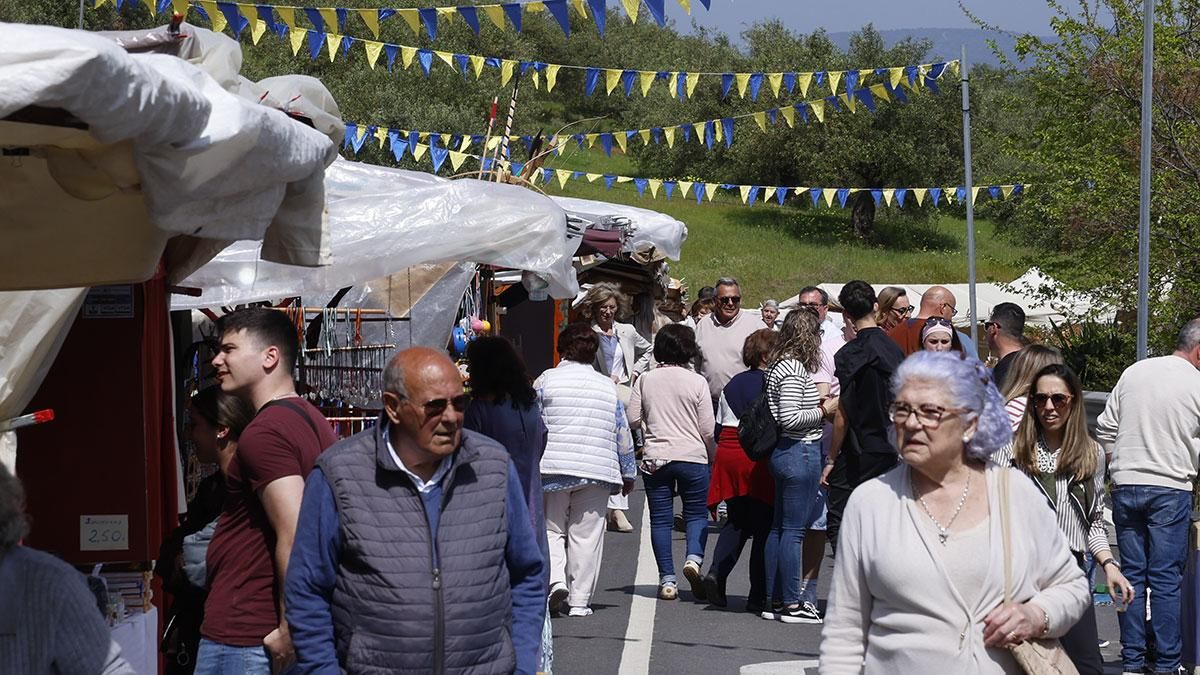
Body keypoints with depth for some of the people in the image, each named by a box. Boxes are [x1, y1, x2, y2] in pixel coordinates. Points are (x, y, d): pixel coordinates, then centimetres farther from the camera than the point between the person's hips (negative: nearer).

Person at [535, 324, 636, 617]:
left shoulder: (546, 381, 2)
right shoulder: (608, 387, 9)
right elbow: (623, 435, 12)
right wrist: (628, 473, 22)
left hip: (554, 468, -1)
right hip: (597, 471, 2)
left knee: (551, 528, 9)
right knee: (587, 536, 4)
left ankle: (555, 579, -14)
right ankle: (580, 601, 4)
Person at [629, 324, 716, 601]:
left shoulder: (645, 380, 0)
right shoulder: (696, 382, -5)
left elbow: (633, 420, 3)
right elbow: (708, 429, -4)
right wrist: (713, 455, 12)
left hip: (655, 458, 2)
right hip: (692, 457, -2)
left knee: (660, 518, 6)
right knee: (697, 513, 11)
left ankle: (667, 579, 3)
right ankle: (694, 557, -15)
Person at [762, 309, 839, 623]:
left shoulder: (780, 366, 13)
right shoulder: (795, 369, -16)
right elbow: (789, 418, -21)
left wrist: (815, 397, 16)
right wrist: (824, 410, -10)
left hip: (785, 453, 10)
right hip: (800, 453, -10)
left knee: (780, 527, 12)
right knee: (794, 529, -6)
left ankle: (774, 600, 17)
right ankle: (791, 604, -3)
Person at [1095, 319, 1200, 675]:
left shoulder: (1133, 372, 8)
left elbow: (1105, 428, 11)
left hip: (1125, 486, 4)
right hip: (1170, 489, -4)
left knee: (1132, 574, 8)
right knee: (1166, 579, -1)